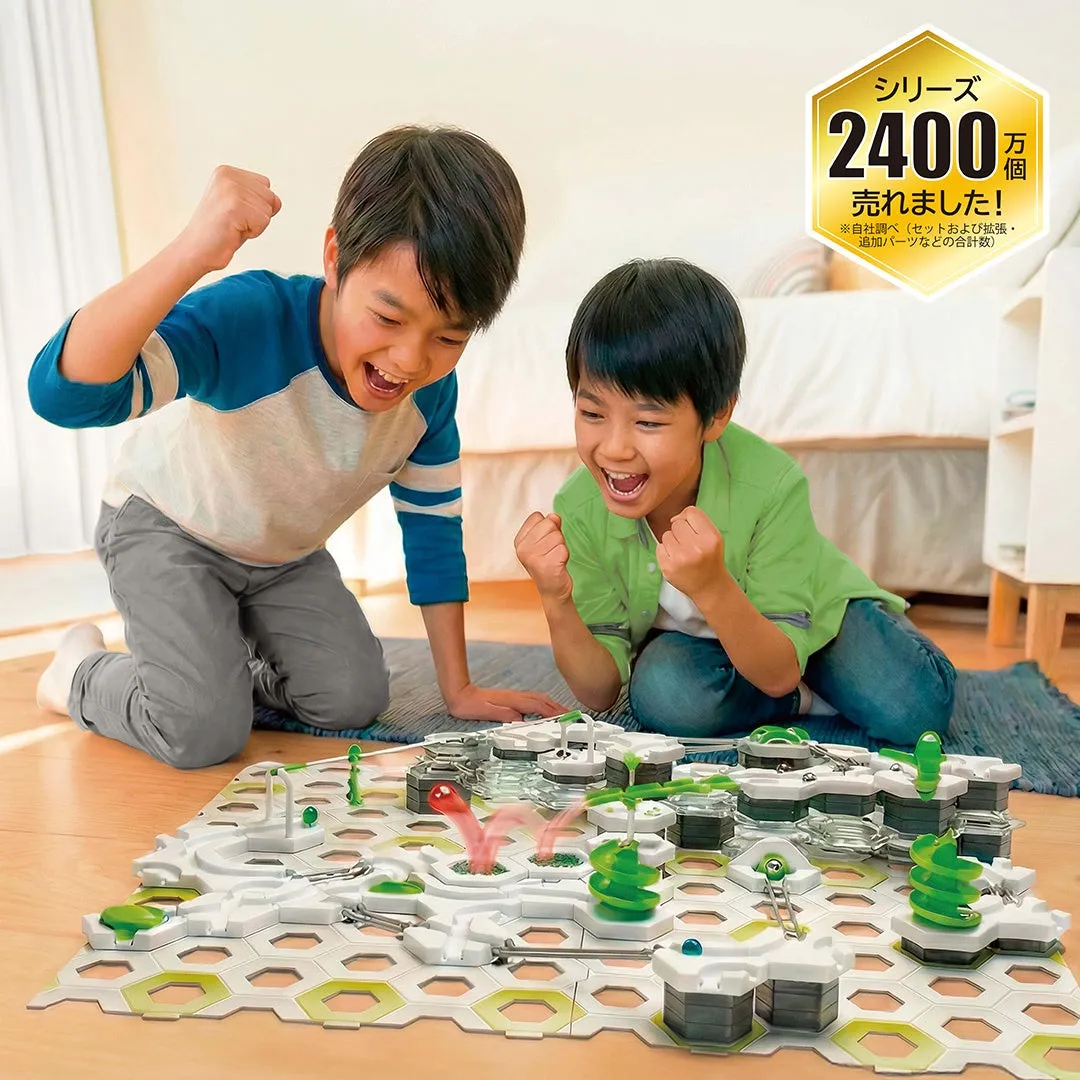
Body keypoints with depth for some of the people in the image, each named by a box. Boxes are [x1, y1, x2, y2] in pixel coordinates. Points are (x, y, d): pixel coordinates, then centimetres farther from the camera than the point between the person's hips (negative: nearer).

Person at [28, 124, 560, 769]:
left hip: (286, 556, 5)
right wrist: (192, 254, -64)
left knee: (356, 701, -5)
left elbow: (435, 530, -9)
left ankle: (224, 660, 22)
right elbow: (65, 394, -50)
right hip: (165, 526, -5)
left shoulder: (432, 387, -20)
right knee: (205, 733, -18)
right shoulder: (251, 319, -38)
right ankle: (83, 672, 14)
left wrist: (459, 689, -7)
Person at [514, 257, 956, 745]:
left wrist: (713, 587, -47)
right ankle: (812, 699, -3)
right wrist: (557, 603, -38)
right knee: (660, 693, -31)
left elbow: (779, 675, -28)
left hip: (806, 617, -1)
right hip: (684, 637, 1)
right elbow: (598, 693, -18)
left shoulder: (771, 484, -33)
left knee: (911, 710, -24)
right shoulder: (578, 510, -25)